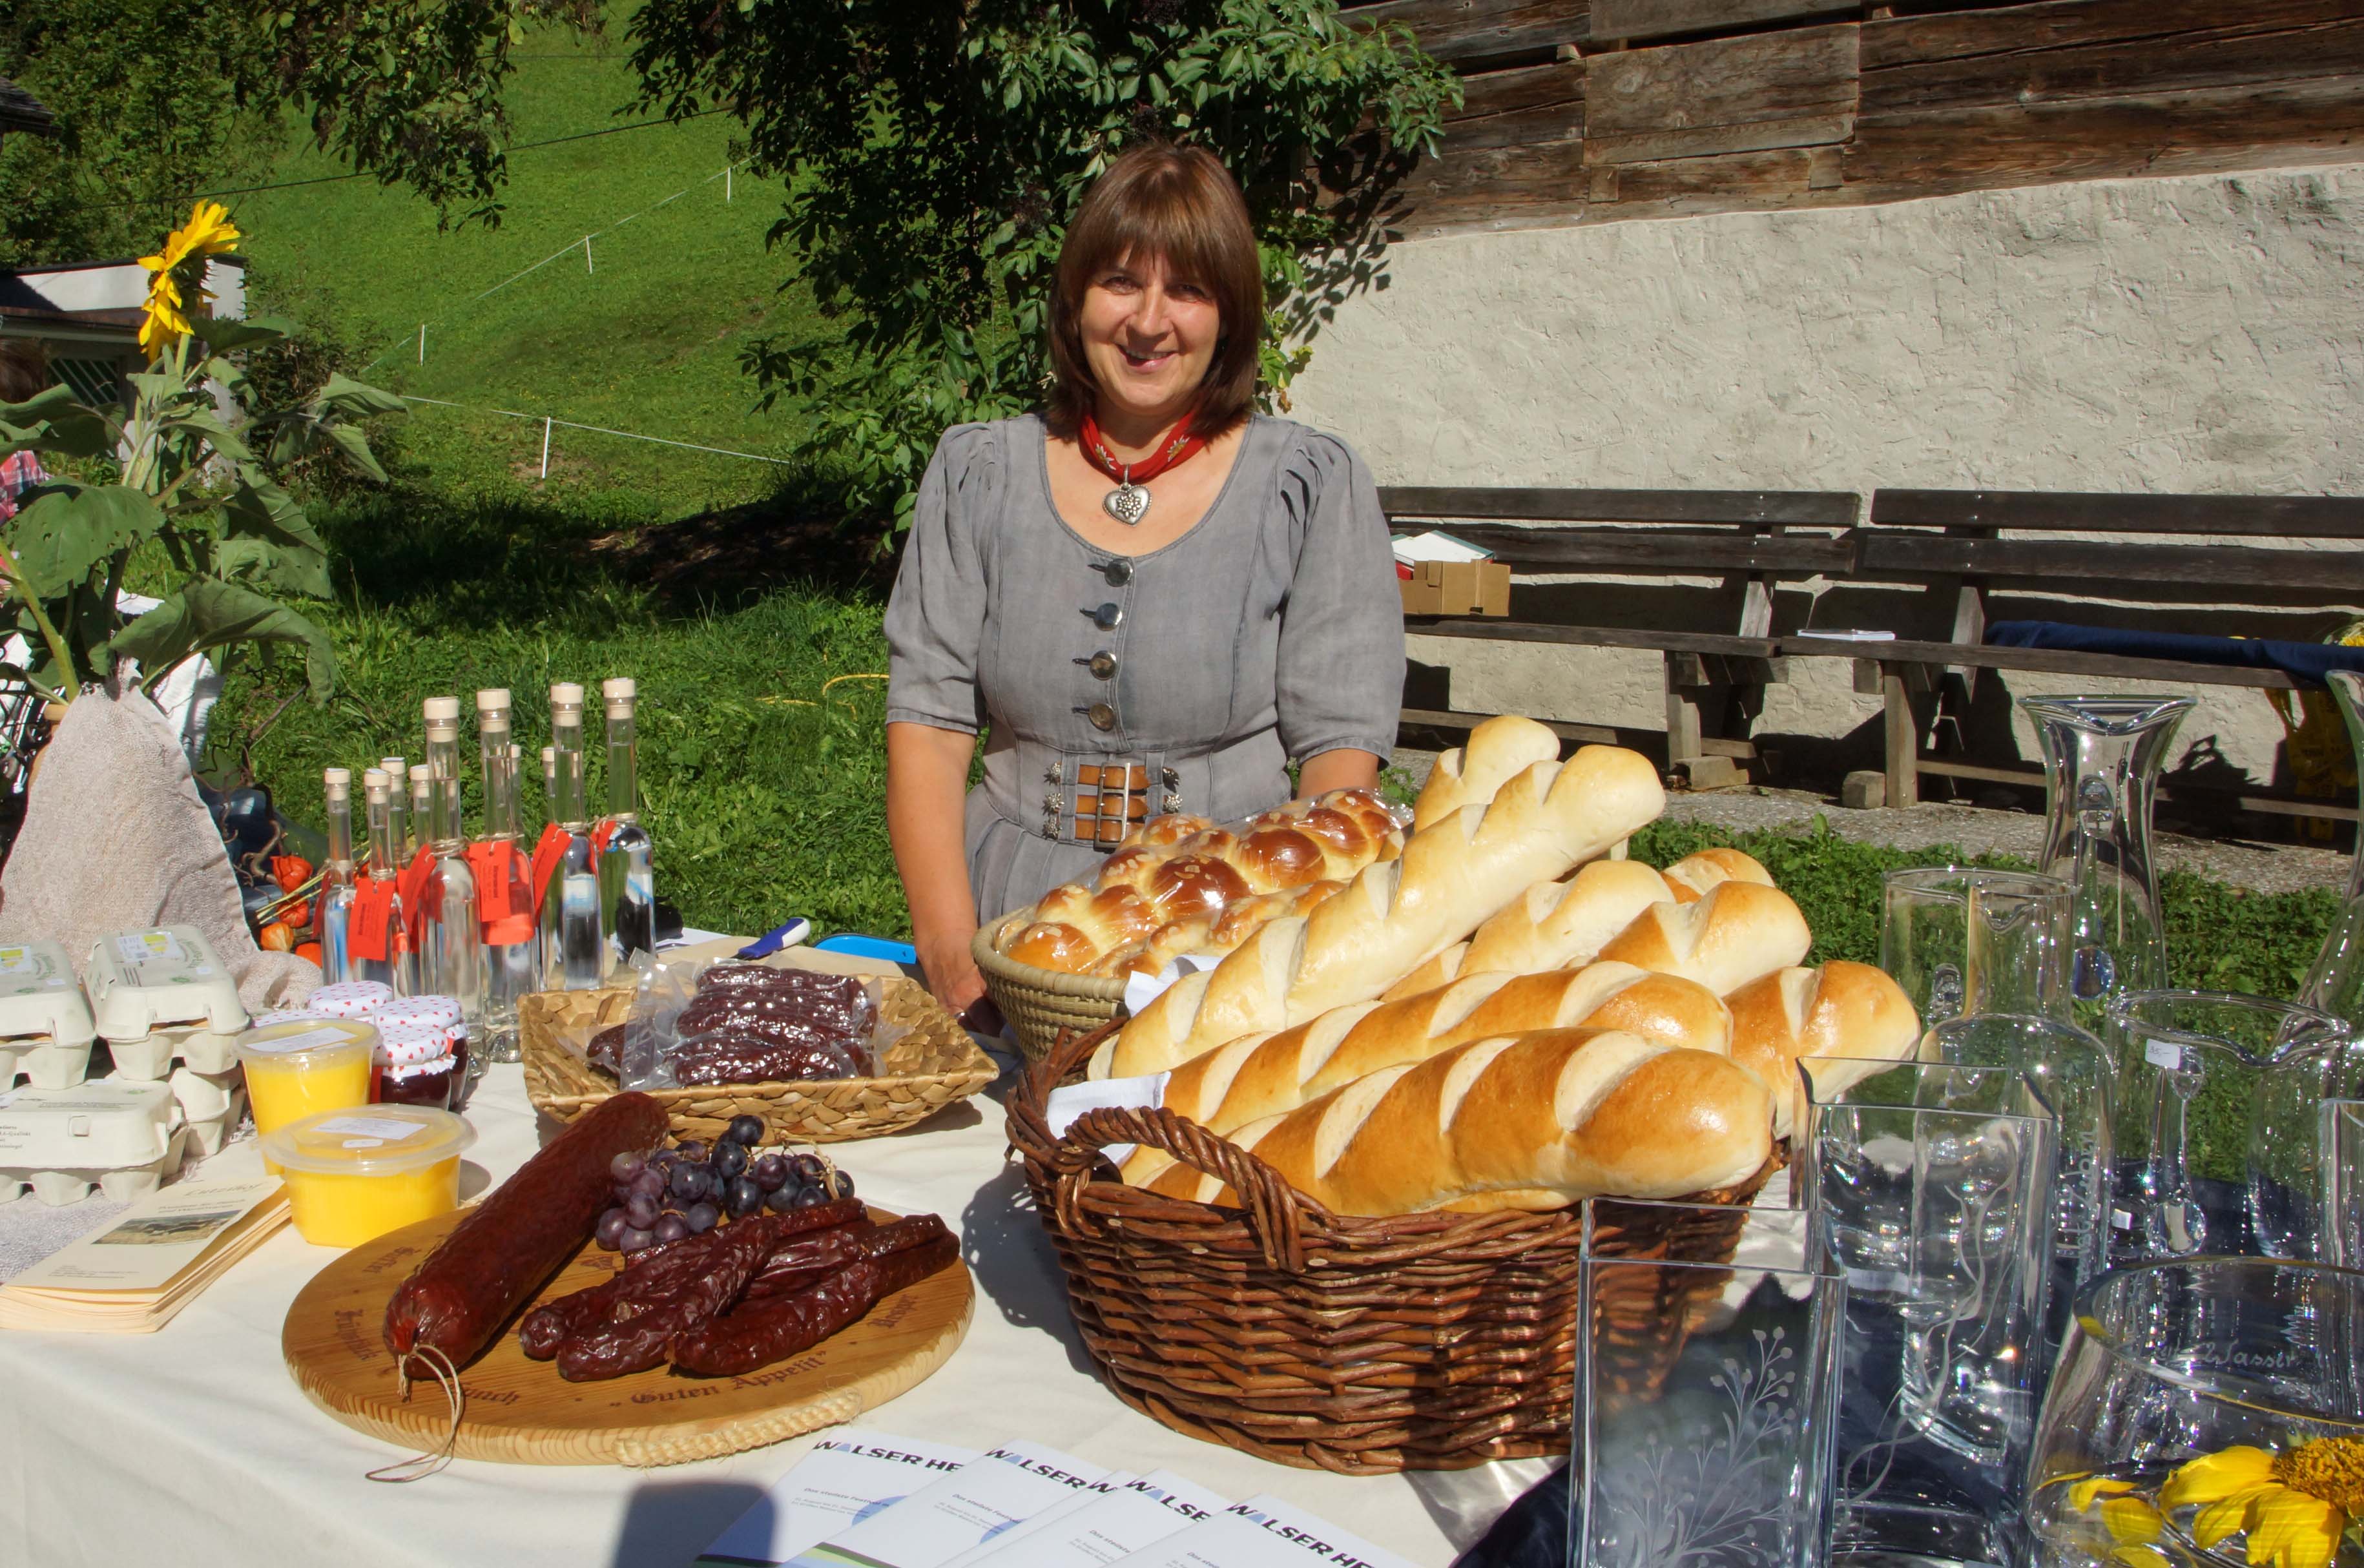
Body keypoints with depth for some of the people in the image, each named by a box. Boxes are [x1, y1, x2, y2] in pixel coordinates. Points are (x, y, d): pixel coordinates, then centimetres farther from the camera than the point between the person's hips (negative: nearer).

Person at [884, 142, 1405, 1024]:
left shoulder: (1312, 488, 4)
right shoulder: (977, 477, 10)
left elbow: (1342, 749, -1)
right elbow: (926, 721, 5)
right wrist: (949, 949, -9)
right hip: (1015, 916, 2)